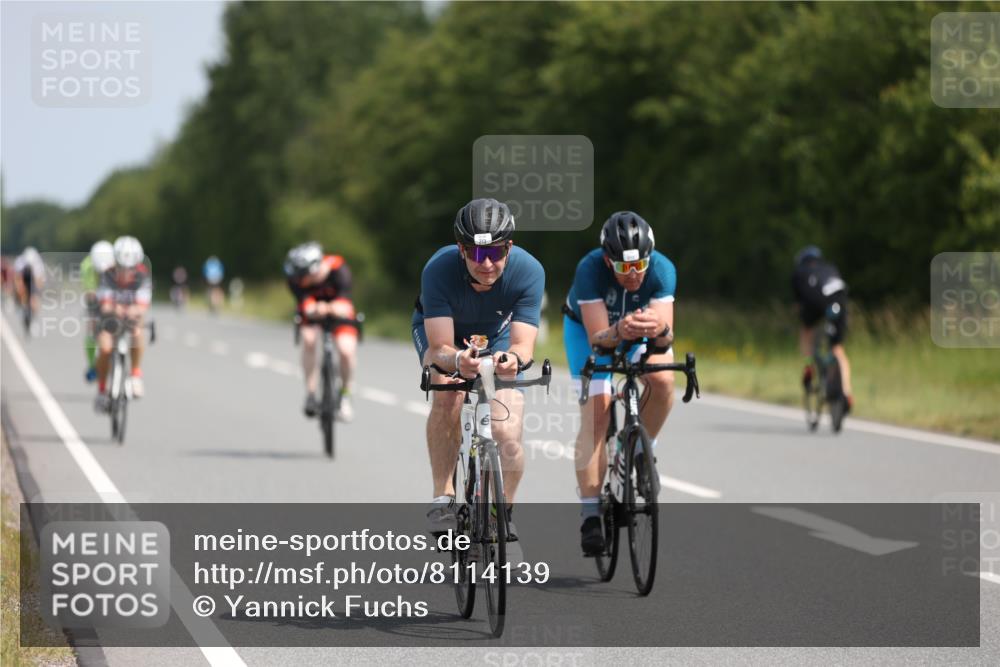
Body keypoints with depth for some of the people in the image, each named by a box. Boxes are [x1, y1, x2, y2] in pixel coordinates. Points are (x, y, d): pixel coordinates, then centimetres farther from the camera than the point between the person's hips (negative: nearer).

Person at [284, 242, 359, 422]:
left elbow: (344, 307, -42)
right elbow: (306, 305, -40)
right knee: (308, 340, -29)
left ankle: (345, 394, 6)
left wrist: (330, 308, -65)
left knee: (347, 350, -21)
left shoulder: (339, 270, -36)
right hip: (311, 310, 1)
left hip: (337, 307, -1)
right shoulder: (296, 277, -31)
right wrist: (313, 310, -64)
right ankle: (311, 394, -16)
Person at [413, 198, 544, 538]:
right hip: (440, 330, -1)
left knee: (508, 436, -14)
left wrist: (513, 358, -60)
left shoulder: (528, 271, -33)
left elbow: (524, 343, -37)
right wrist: (458, 360, -61)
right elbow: (440, 348, -38)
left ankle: (503, 510, 12)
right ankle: (442, 498, -21)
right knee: (447, 393, -33)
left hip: (496, 335, 1)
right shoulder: (439, 270, -37)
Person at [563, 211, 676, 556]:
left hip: (640, 324, 2)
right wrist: (619, 331, -61)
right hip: (588, 326, -2)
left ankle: (640, 451, 0)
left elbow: (666, 337, -39)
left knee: (662, 380, -27)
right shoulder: (590, 270, -37)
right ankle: (590, 515, -18)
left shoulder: (662, 270, -33)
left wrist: (659, 329, -62)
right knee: (596, 411, -18)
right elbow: (597, 337, -39)